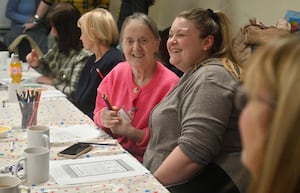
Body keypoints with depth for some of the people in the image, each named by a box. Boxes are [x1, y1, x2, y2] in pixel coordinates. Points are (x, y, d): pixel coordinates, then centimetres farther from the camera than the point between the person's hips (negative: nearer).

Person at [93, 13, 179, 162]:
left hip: (144, 162, -6)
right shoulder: (118, 72, 6)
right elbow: (99, 110, 13)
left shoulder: (170, 84, -14)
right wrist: (103, 118, -9)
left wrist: (131, 132, -21)